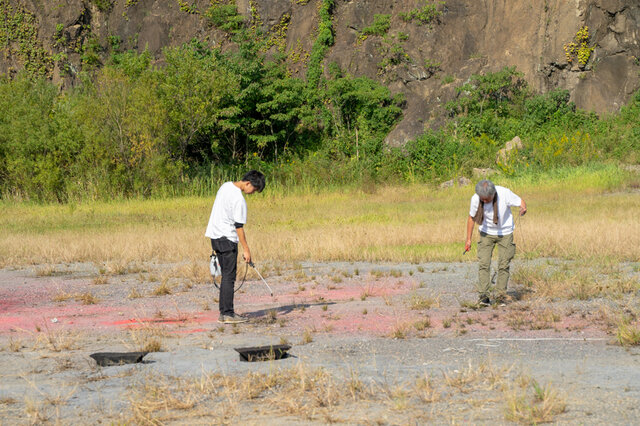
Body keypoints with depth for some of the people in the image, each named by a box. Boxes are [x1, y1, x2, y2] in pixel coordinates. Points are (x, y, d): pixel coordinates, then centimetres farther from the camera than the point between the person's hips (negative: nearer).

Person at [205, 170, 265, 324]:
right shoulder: (239, 200, -20)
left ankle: (223, 312, 12)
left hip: (215, 235, 9)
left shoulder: (225, 186, 8)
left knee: (226, 275, 12)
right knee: (229, 276, -6)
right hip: (227, 239, -9)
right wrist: (246, 249, -13)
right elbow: (239, 227, -18)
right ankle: (228, 314, -7)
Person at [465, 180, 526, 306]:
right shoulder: (475, 199, -19)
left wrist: (523, 208, -37)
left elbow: (520, 202, -12)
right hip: (486, 233, 1)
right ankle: (483, 295, -10)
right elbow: (471, 217, -3)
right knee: (483, 263, -11)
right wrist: (468, 239, 0)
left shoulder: (505, 193, -26)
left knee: (504, 265, -4)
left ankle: (500, 295, 4)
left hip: (505, 233, -1)